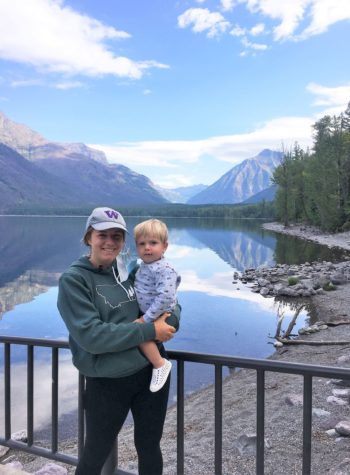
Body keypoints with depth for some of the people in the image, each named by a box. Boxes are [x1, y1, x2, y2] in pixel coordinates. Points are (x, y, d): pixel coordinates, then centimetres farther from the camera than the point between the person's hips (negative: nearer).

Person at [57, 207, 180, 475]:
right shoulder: (74, 280, -12)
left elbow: (172, 306, 8)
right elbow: (90, 335, -22)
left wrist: (168, 322, -15)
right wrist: (149, 331, -22)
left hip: (152, 371, 4)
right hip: (107, 382, -4)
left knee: (149, 447, 19)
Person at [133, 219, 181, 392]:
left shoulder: (164, 270, -21)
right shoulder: (143, 266, 7)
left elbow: (165, 297, -30)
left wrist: (146, 319, -27)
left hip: (161, 316, -9)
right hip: (146, 313, 9)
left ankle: (160, 364, -9)